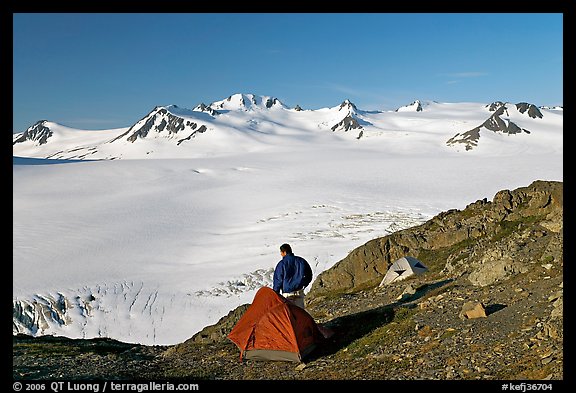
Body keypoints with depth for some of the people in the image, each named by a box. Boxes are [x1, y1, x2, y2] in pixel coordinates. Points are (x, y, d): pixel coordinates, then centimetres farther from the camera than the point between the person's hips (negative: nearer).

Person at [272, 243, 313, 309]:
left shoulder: (281, 264, -11)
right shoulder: (301, 261, 2)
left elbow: (278, 280, -8)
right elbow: (309, 276, 11)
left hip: (287, 294, -4)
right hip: (299, 292, 4)